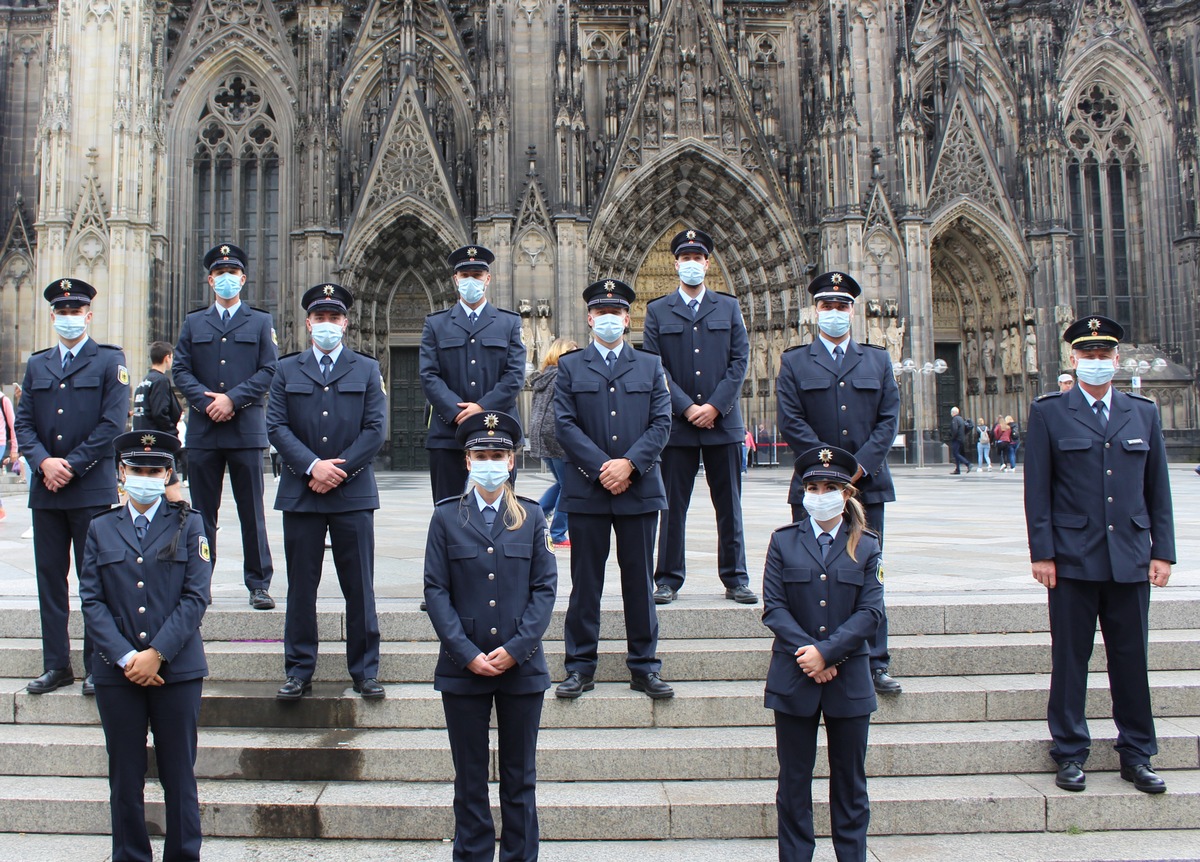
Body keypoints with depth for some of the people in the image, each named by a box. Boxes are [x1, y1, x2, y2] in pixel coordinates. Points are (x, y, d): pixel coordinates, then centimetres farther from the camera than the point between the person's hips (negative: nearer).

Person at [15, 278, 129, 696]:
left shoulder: (110, 361, 1)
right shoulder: (37, 365, 15)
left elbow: (112, 423, -8)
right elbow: (23, 422, 9)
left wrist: (72, 466, -12)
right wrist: (43, 462, -8)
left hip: (92, 487, -4)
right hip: (45, 488, 5)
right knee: (50, 577, 8)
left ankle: (97, 667, 9)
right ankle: (56, 665, 17)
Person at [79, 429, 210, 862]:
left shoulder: (188, 525, 3)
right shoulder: (100, 529, 8)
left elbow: (196, 597, -5)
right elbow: (92, 602, 1)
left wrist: (156, 654, -13)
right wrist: (126, 658, -10)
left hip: (177, 671, -1)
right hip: (117, 673, 2)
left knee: (179, 775, 6)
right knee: (125, 778, 9)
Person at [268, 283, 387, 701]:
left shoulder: (366, 369, 10)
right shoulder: (287, 370, 11)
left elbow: (375, 429, 1)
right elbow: (276, 426, 1)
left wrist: (340, 468, -11)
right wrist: (312, 466, -13)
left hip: (353, 493, -1)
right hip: (300, 493, 1)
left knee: (359, 587, 3)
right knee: (301, 586, 6)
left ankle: (365, 671, 13)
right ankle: (298, 671, 17)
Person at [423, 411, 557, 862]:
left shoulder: (531, 516, 4)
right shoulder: (446, 517, 1)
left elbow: (545, 587, 1)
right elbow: (436, 590, -2)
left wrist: (516, 648, -10)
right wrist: (467, 653, -11)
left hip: (522, 667, 1)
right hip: (462, 669, 0)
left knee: (519, 775, 11)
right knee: (470, 776, 9)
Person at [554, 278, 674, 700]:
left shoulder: (650, 366, 12)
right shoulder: (569, 366, 8)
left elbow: (661, 423, 3)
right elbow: (564, 424, -1)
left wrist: (629, 464, -11)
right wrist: (601, 467, -12)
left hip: (639, 487, 1)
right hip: (586, 489, -1)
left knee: (639, 579, 6)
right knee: (585, 580, 4)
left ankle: (644, 665, 16)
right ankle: (580, 666, 14)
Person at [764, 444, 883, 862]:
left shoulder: (865, 546, 3)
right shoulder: (783, 541, 2)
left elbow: (871, 611, -5)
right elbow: (773, 606, -4)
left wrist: (826, 651, -16)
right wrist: (807, 655, -15)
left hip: (849, 679, 0)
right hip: (793, 677, 0)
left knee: (850, 779, 10)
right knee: (794, 778, 8)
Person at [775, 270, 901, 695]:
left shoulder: (878, 360, 13)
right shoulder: (794, 362, 6)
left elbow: (889, 418, 5)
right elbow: (791, 422, -3)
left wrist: (860, 466, -9)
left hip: (868, 484, 2)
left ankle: (873, 663, 11)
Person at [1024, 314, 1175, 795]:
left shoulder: (1144, 413, 10)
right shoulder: (1048, 413, 1)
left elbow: (1157, 488, 10)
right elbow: (1037, 489, -2)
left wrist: (1161, 552, 5)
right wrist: (1042, 553, -8)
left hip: (1131, 559, 3)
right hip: (1073, 558, -2)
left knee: (1131, 658, 10)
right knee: (1070, 658, 5)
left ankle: (1137, 755, 23)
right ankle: (1070, 754, 17)